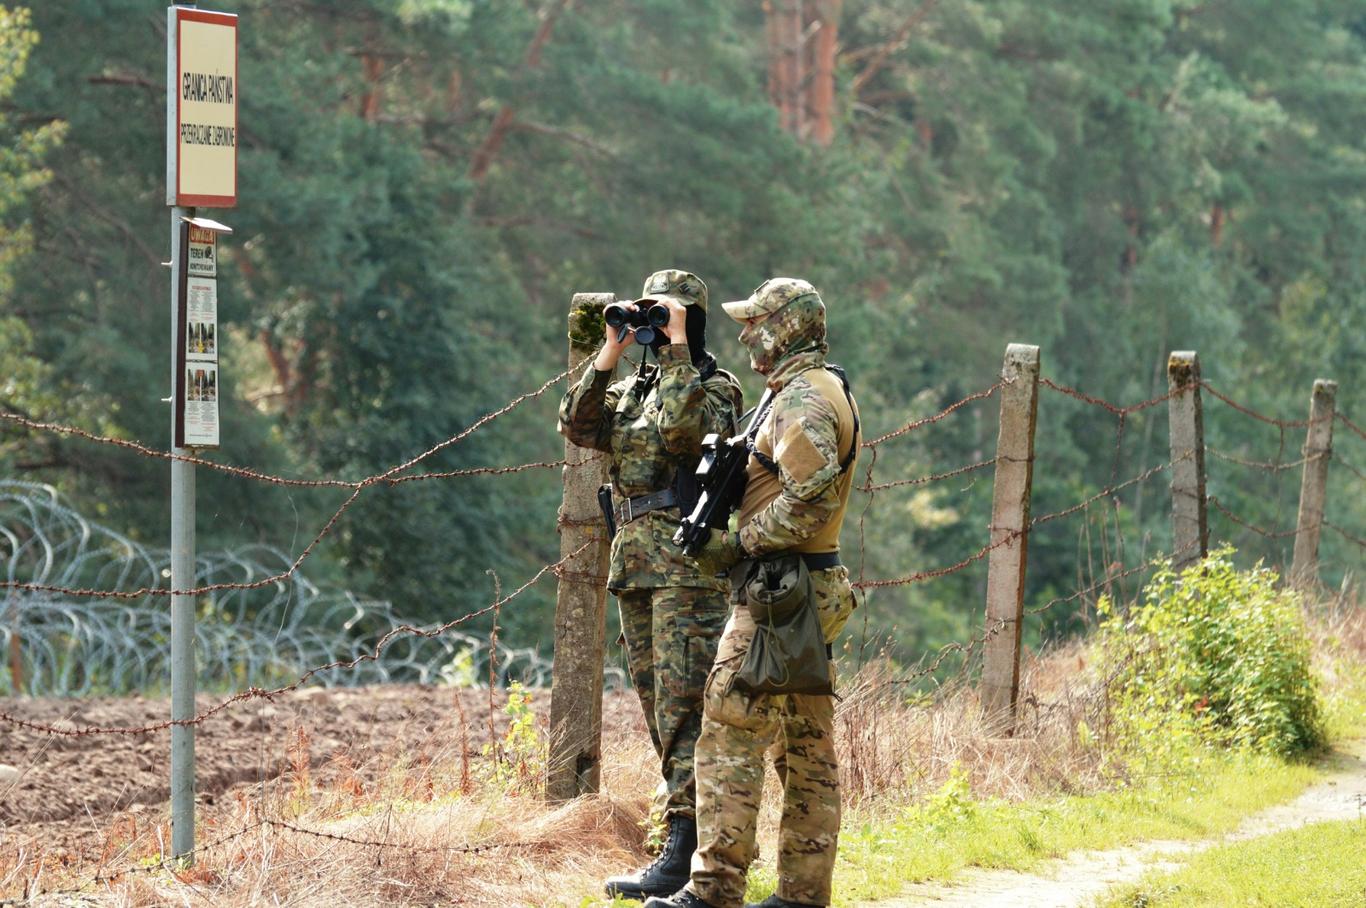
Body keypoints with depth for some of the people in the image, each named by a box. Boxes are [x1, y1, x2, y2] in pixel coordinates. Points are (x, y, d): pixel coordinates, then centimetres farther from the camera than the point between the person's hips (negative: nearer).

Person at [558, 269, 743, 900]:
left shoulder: (716, 387, -2)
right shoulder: (633, 389, 19)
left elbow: (683, 424, -23)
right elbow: (578, 427, 6)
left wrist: (677, 348, -15)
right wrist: (609, 355, 1)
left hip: (688, 564, -8)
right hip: (634, 562, 8)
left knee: (683, 706, -13)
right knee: (658, 706, 10)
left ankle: (681, 857, -18)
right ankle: (694, 831, 16)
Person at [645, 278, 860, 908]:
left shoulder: (802, 400, -15)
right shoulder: (827, 392, 18)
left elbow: (809, 500, -25)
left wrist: (738, 545, -17)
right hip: (814, 592, 11)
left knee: (730, 737, -11)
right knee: (807, 748, 10)